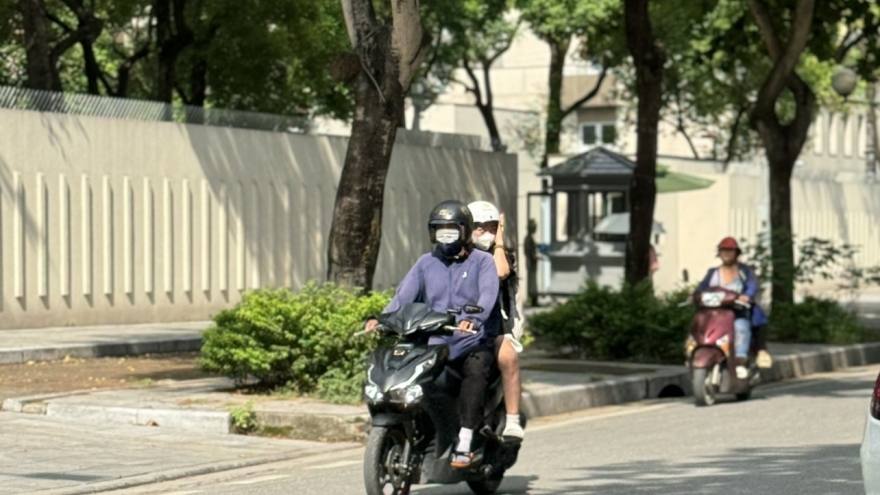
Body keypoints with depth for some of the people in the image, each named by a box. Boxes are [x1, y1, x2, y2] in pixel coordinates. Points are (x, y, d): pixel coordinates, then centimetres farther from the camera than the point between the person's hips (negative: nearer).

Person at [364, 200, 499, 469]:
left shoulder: (482, 262, 5)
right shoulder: (426, 263, 16)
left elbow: (488, 294, -14)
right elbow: (404, 295, 3)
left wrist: (473, 318, -35)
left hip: (472, 343, -4)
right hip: (434, 343, 4)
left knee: (475, 372, -35)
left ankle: (464, 444, -38)